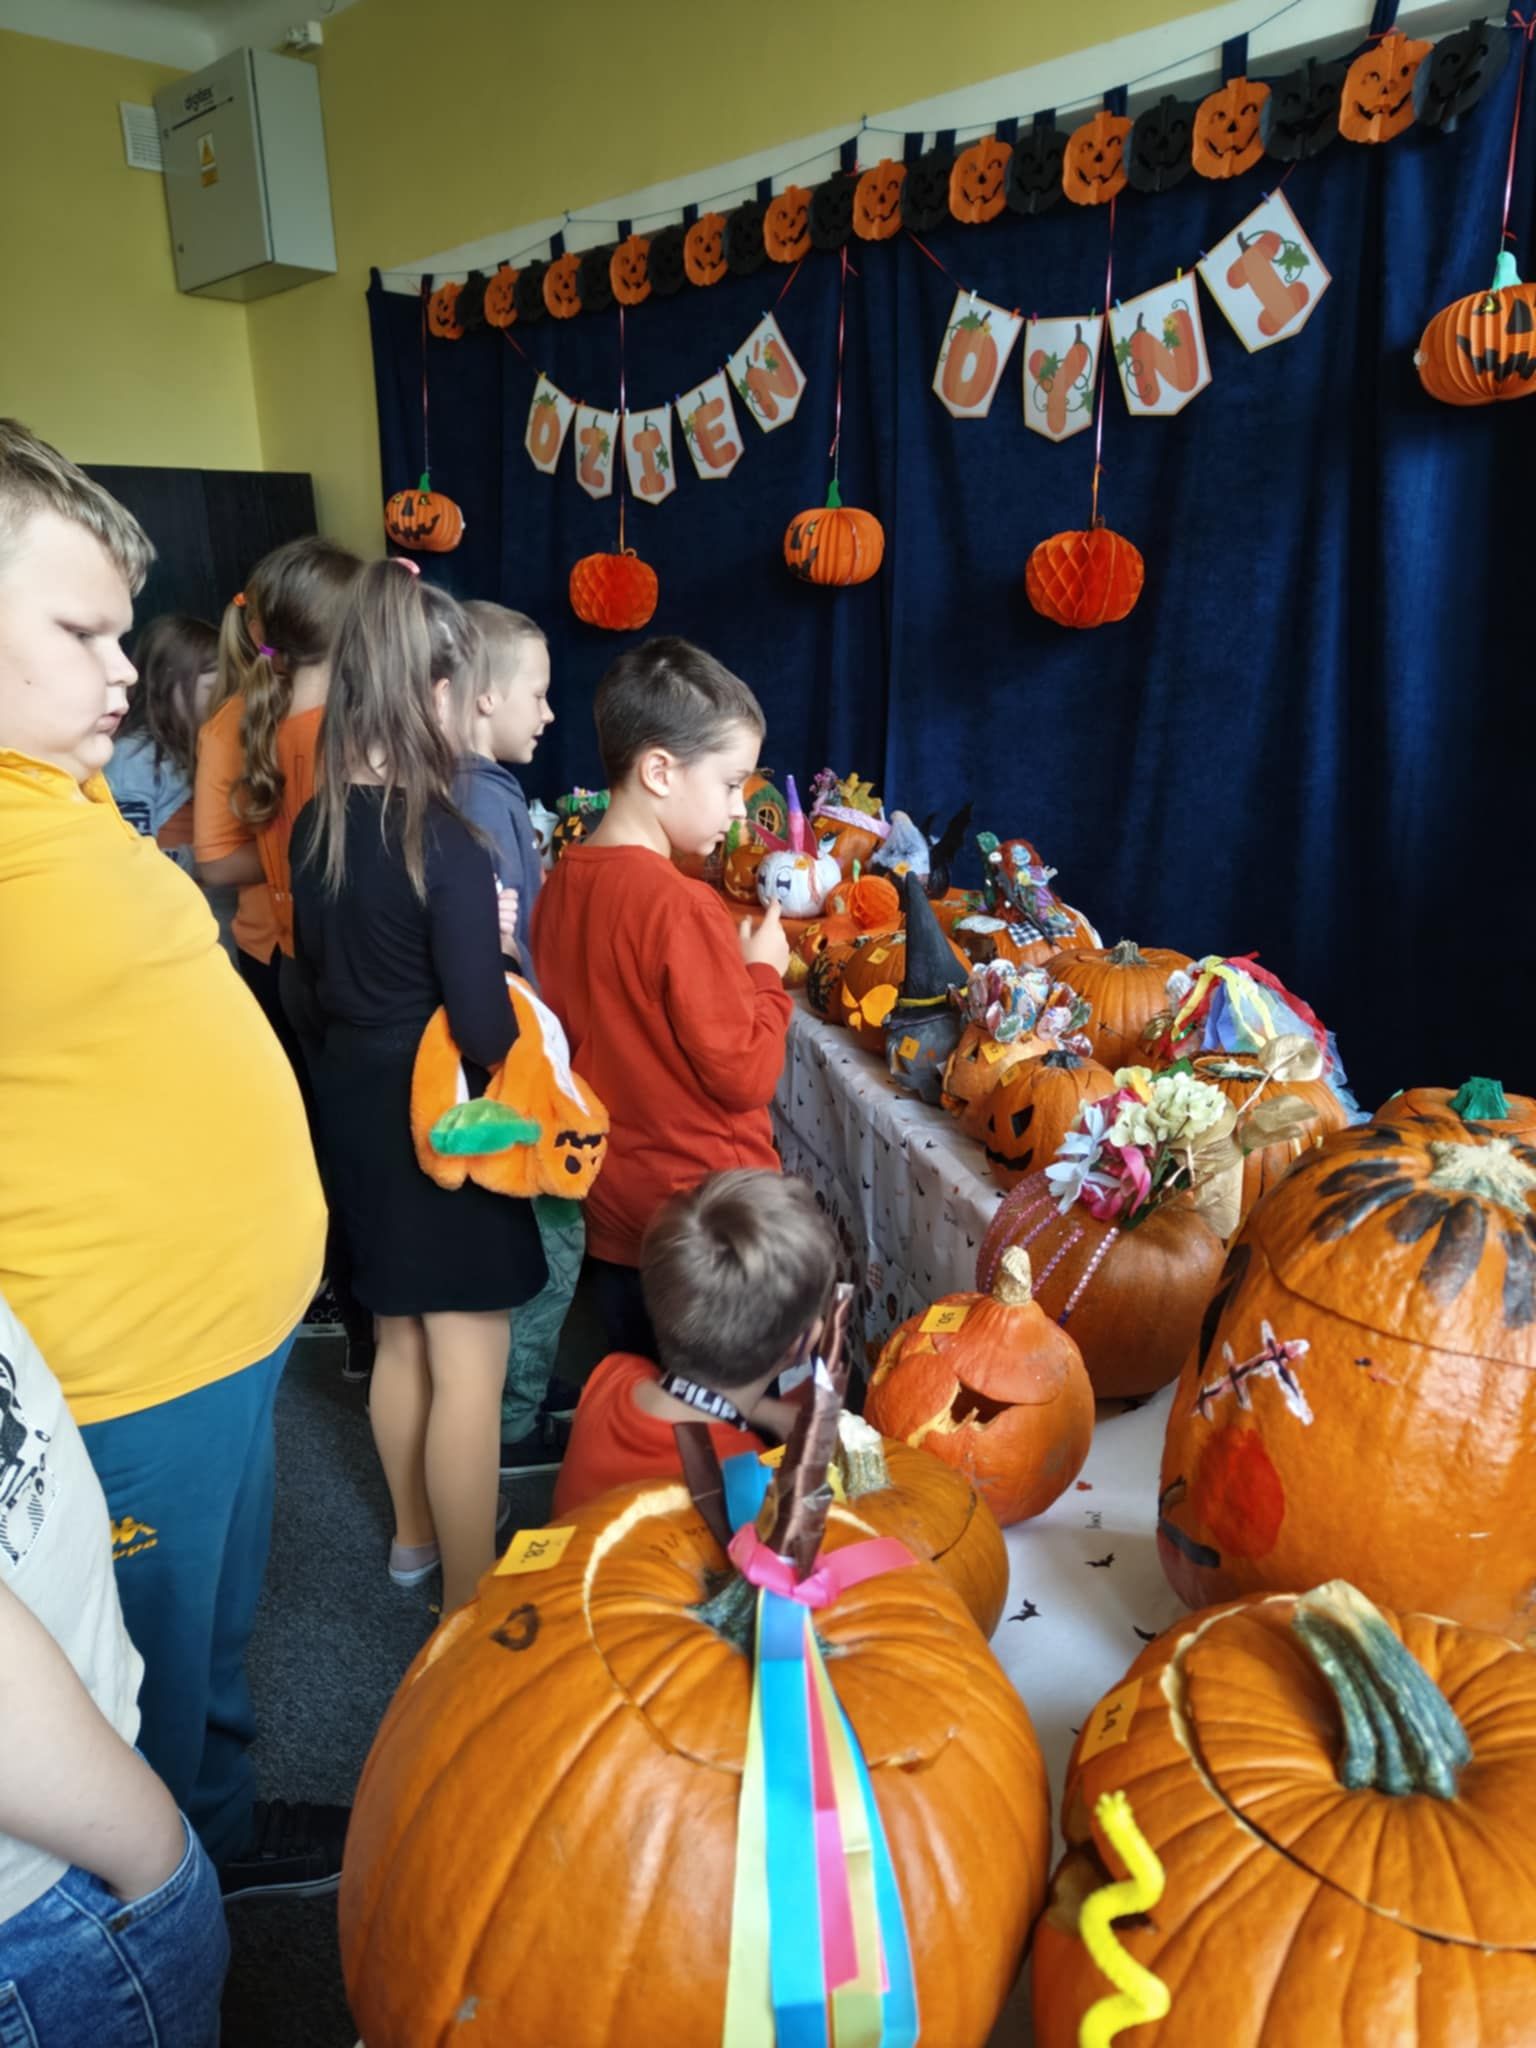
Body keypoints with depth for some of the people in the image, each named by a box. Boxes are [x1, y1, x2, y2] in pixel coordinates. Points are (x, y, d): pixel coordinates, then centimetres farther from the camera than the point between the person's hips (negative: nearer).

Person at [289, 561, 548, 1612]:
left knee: (402, 1336, 23)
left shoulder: (317, 823, 0)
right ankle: (470, 1600, 20)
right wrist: (493, 945, -6)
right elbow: (484, 1033, -23)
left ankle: (417, 1534, 43)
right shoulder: (444, 839, -22)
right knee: (469, 1364, 6)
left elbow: (317, 974, 10)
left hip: (356, 1102, 8)